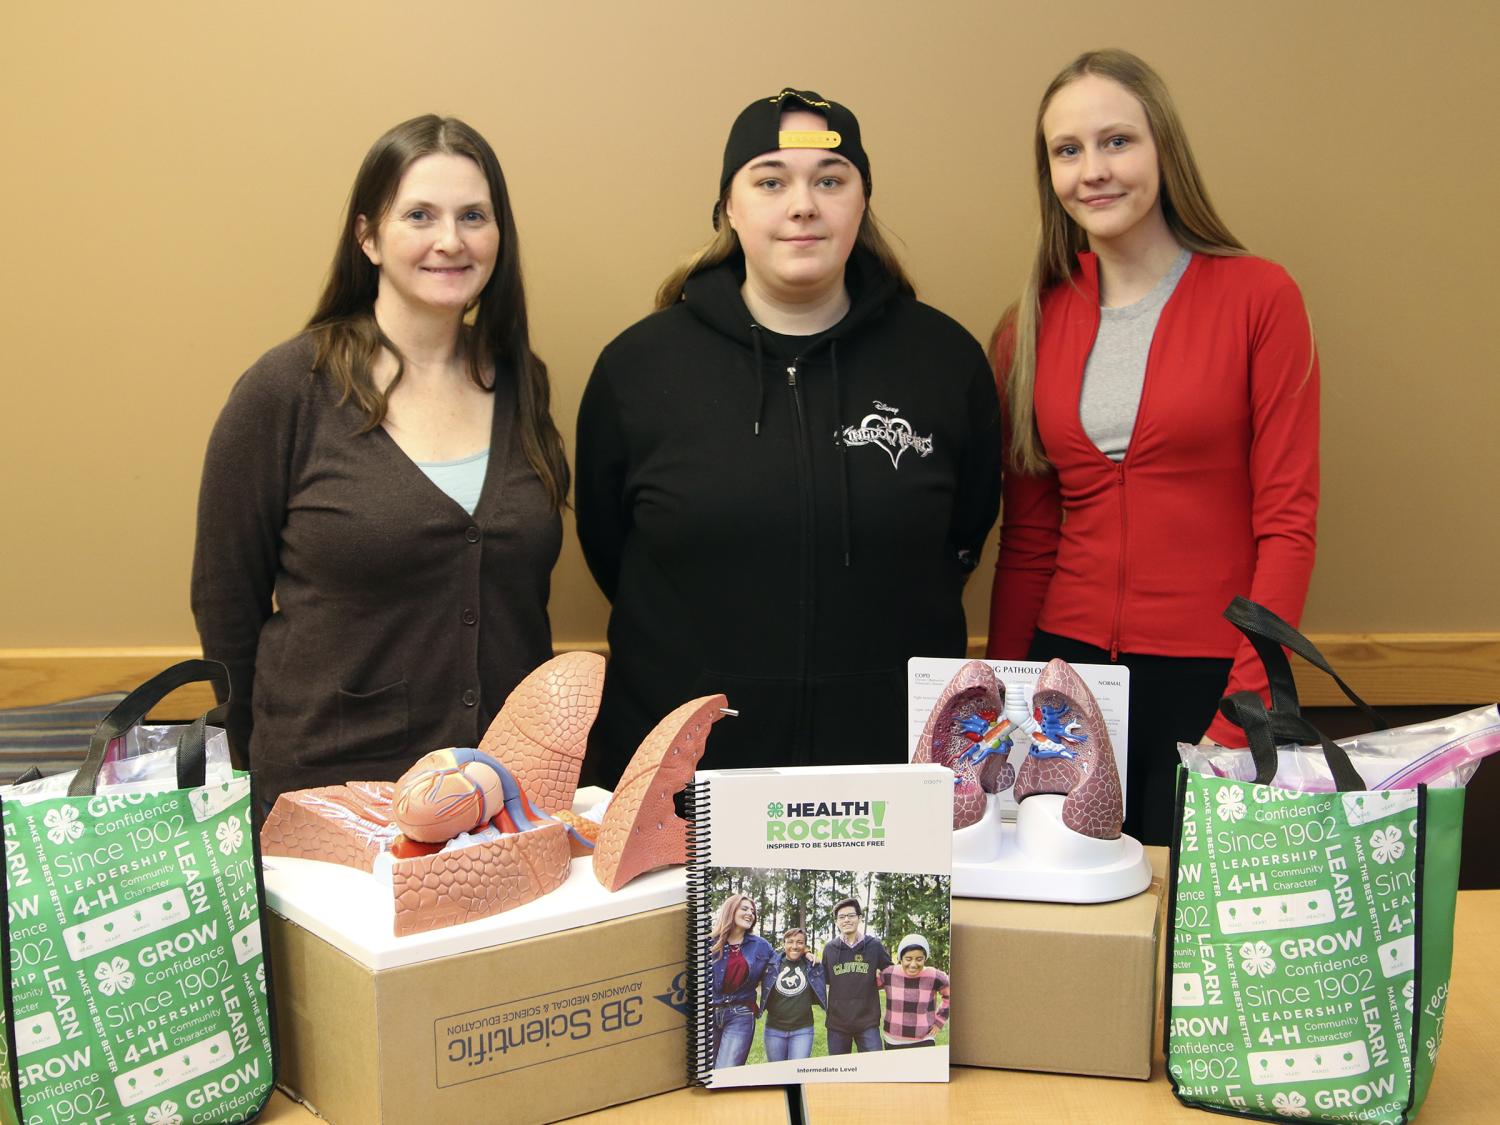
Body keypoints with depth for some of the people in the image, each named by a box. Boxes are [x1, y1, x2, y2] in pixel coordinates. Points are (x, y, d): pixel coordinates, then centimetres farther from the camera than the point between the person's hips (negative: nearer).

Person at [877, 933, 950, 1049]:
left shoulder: (935, 977, -10)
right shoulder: (889, 974, -7)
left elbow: (949, 996, 9)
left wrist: (939, 1021, 6)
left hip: (924, 1042, -2)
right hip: (893, 1042, 2)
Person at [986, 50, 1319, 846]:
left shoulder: (1259, 297, -4)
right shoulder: (1033, 324, 7)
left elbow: (1287, 520, -7)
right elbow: (1026, 541, 10)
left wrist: (1245, 707, -14)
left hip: (1209, 676, -3)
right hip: (1067, 664, 3)